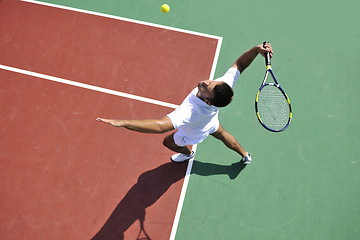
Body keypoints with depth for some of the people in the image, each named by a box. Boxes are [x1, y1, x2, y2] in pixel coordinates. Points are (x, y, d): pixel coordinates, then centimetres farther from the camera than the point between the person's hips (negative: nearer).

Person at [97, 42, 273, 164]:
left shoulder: (190, 111, -56)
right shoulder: (224, 85, -39)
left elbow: (160, 126, -64)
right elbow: (239, 65, -24)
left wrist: (122, 123, -66)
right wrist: (256, 49, -42)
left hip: (194, 134, -4)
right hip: (211, 123, 5)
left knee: (168, 142, 26)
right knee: (222, 135, 37)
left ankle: (188, 154, 61)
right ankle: (245, 156, 63)